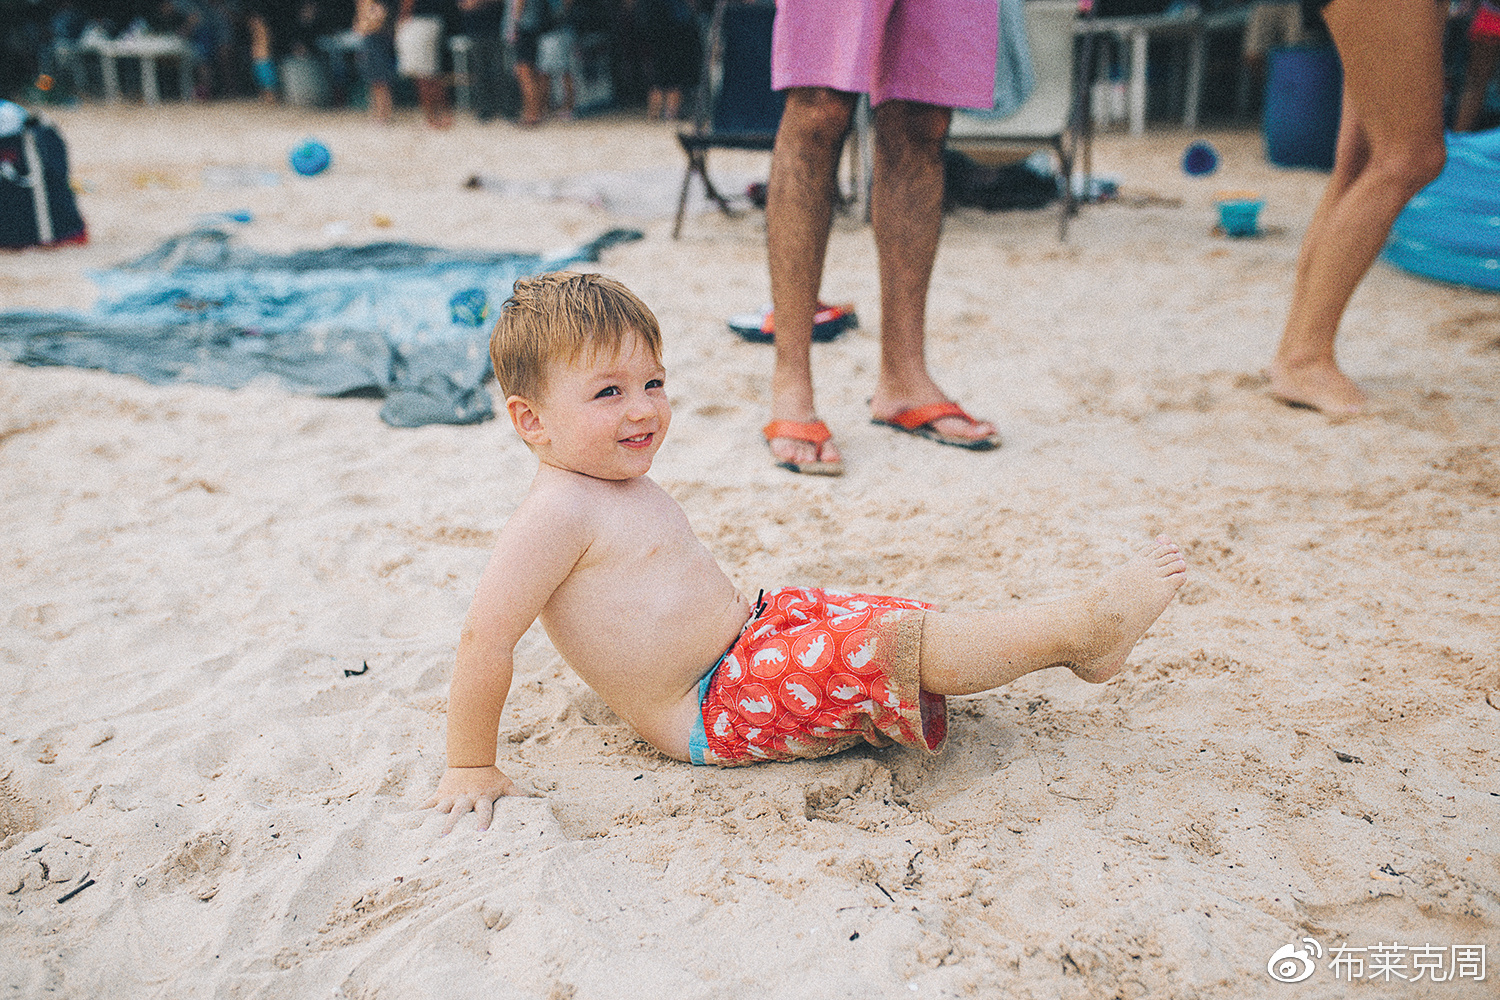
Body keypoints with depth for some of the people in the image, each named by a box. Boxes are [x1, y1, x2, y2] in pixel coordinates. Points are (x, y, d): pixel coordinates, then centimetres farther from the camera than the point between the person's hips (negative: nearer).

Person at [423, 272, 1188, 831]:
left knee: (883, 614, 6)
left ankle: (1080, 646, 10)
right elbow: (486, 637, -23)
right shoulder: (557, 512, -21)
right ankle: (1084, 626, -9)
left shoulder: (625, 485, 10)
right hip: (716, 709, -10)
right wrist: (470, 769, -18)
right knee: (895, 644, -18)